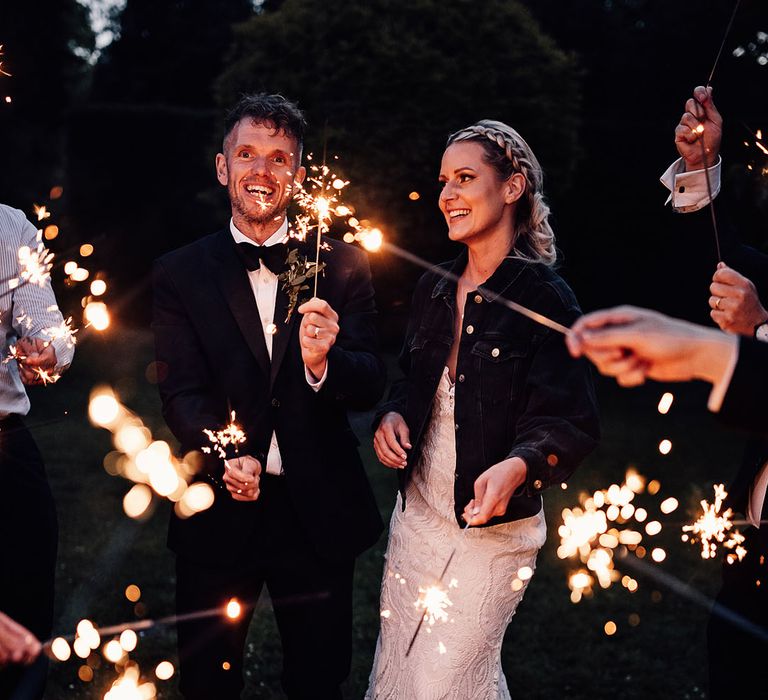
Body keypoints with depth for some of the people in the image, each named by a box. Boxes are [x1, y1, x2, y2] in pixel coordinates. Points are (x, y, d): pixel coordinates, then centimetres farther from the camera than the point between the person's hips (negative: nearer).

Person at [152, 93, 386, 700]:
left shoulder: (342, 267, 1)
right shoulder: (181, 274, 0)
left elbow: (370, 386, -5)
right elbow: (181, 392, -8)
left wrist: (324, 362, -28)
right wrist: (227, 459, -27)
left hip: (319, 513, 1)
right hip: (220, 512, 0)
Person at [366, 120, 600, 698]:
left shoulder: (544, 297, -14)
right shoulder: (435, 287, 5)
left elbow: (573, 422, -15)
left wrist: (517, 467, -34)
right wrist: (393, 415, -4)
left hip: (495, 528, -6)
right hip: (416, 514, 6)